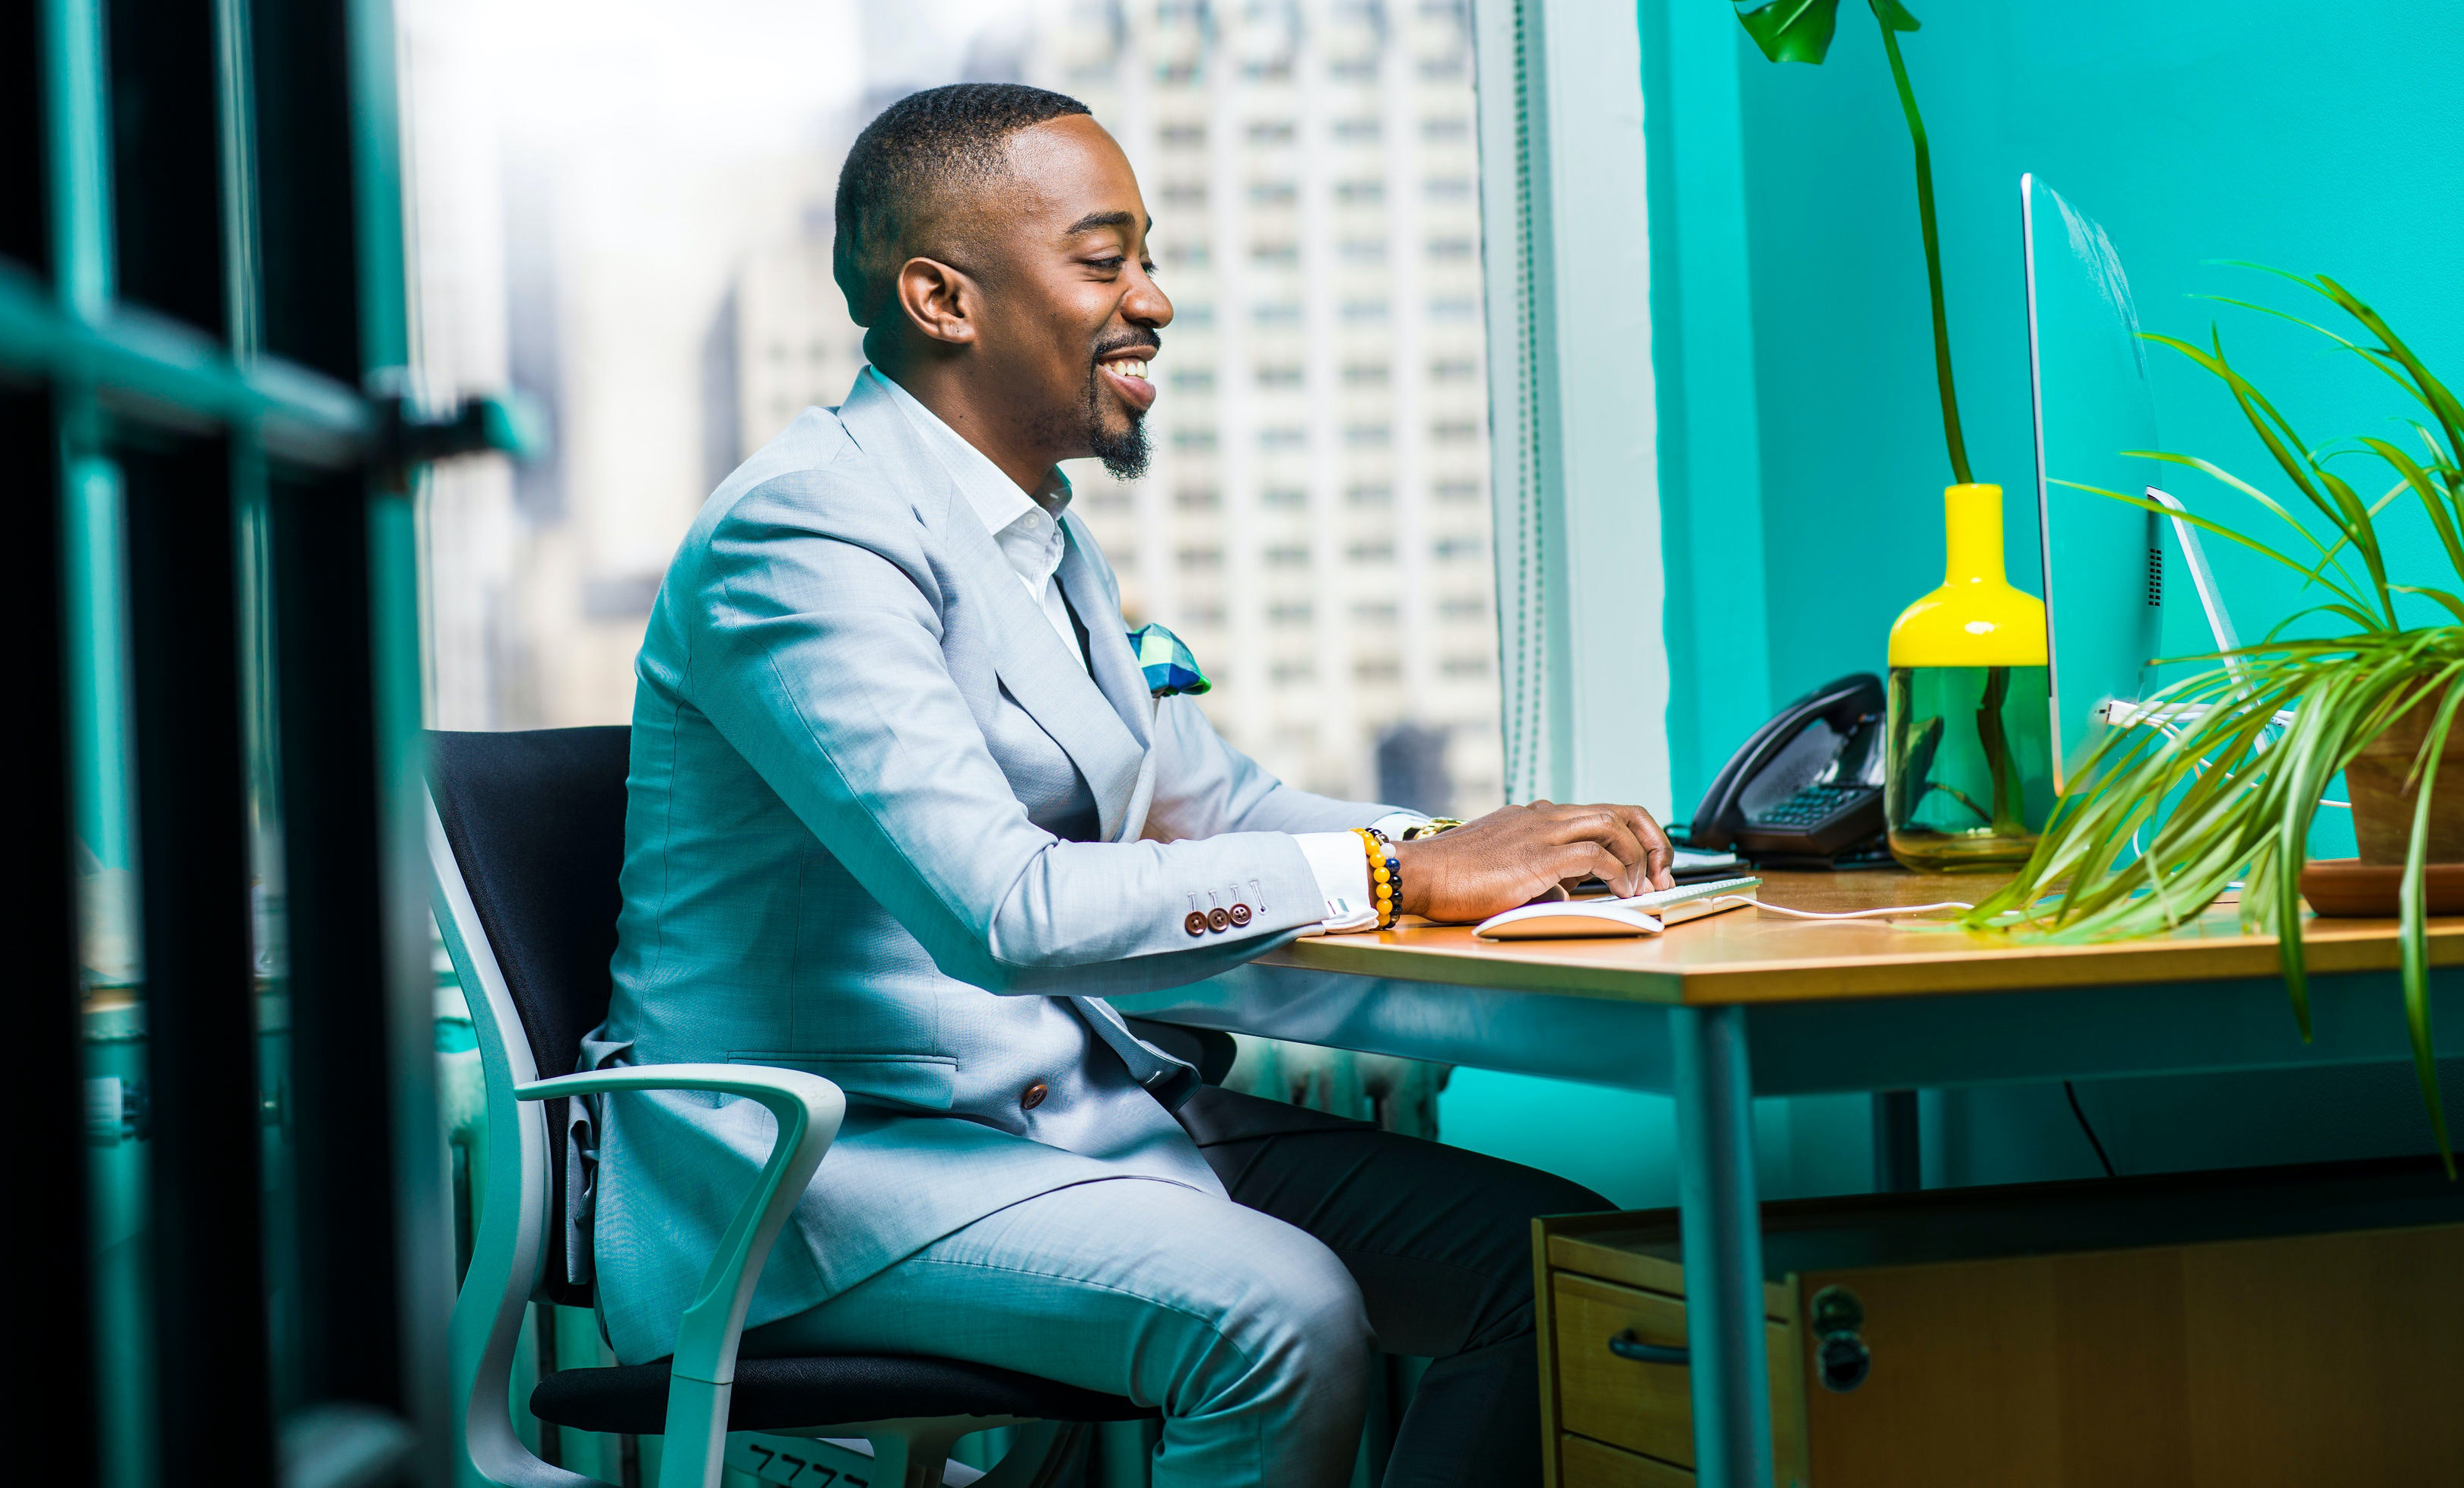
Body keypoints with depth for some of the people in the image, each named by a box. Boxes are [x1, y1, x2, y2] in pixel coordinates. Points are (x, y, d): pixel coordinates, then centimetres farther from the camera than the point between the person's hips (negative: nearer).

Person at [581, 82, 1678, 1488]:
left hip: (1076, 1104, 9)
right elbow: (1007, 910, -29)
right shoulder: (807, 536, -17)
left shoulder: (1043, 532, 16)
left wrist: (1493, 849, 1)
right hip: (819, 1161, -9)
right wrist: (1398, 872, -24)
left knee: (1554, 1254, -5)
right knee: (1284, 1312, -32)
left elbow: (1211, 803, 20)